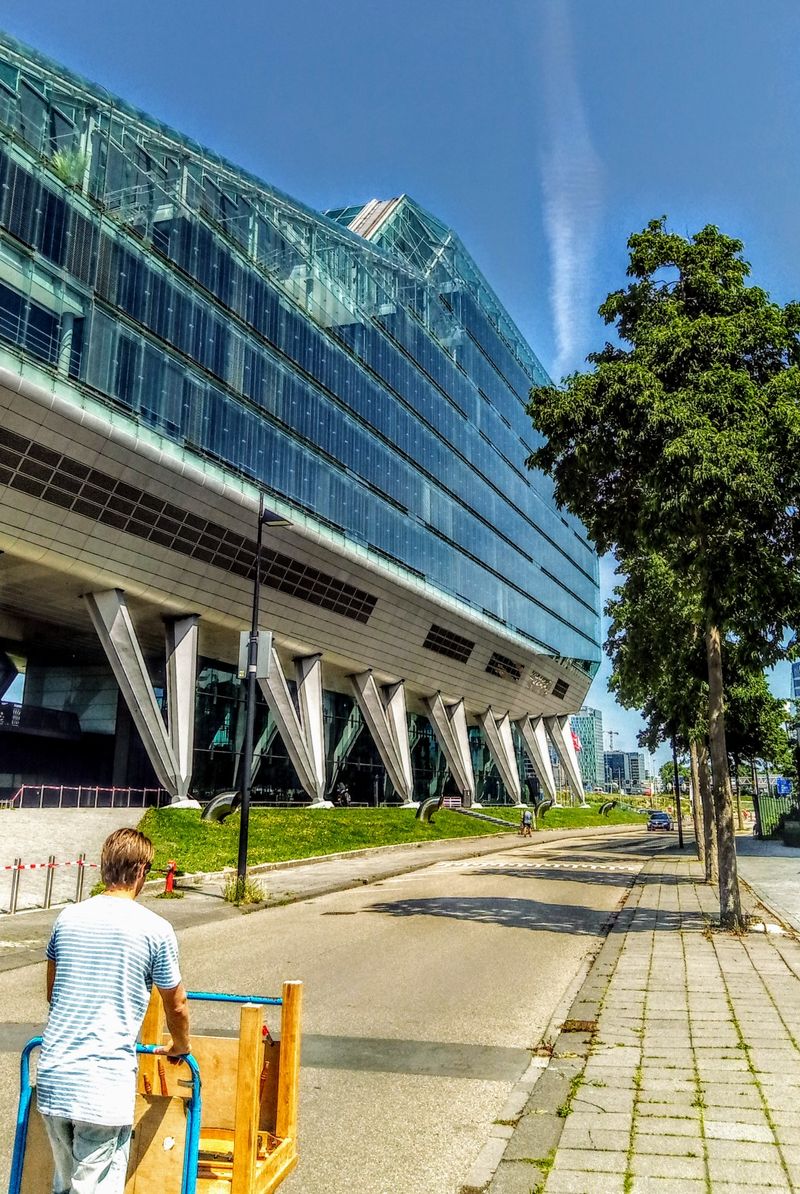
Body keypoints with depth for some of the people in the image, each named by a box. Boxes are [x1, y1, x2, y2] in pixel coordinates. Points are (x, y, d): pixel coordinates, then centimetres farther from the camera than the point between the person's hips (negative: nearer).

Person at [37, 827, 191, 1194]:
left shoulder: (68, 917, 6)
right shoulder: (155, 929, -8)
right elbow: (176, 1006, 4)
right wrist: (180, 1046, 25)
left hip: (52, 1076, 5)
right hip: (105, 1084, -5)